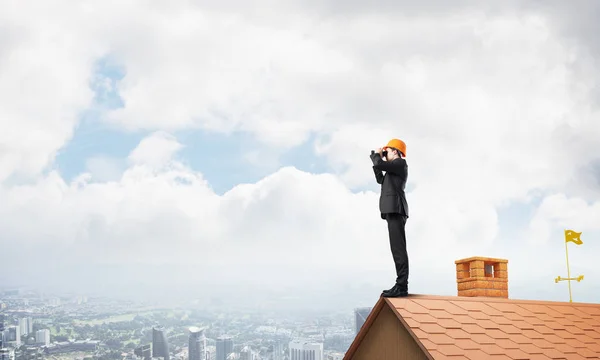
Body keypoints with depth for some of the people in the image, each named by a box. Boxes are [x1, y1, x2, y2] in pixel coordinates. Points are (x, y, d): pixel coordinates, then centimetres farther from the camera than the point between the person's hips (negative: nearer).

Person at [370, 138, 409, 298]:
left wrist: (376, 155, 7)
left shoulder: (400, 163, -1)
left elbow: (380, 164, -14)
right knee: (397, 248, 4)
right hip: (392, 210, 10)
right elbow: (381, 180, 30)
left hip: (396, 209, -10)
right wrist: (377, 158, 24)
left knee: (398, 247, -15)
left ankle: (402, 286, -20)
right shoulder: (394, 168, 27)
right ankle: (400, 285, 2)